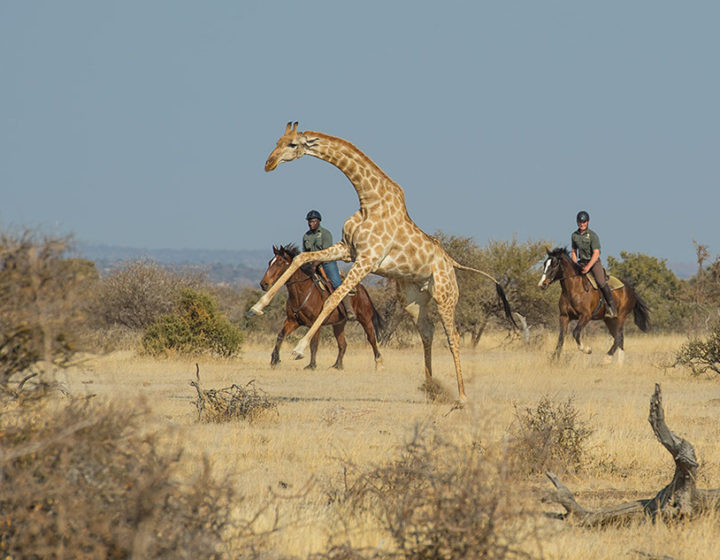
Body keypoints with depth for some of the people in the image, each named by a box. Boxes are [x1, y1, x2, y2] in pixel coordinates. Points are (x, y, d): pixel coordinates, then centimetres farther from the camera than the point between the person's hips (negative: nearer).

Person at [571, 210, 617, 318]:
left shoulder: (593, 235, -11)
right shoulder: (574, 235, 5)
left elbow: (596, 253, -15)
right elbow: (574, 252, 15)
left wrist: (588, 267, -25)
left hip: (594, 262, -5)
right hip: (582, 262, 5)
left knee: (601, 282, -22)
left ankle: (611, 307, -16)